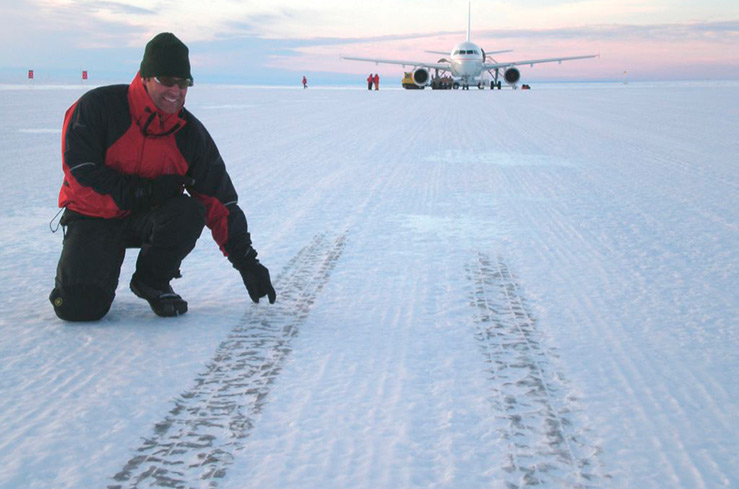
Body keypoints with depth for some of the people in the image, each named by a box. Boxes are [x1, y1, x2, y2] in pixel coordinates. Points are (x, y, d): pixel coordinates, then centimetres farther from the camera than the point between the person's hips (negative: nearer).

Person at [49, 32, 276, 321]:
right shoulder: (97, 106, -14)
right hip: (94, 216, -3)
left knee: (189, 212, -31)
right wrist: (143, 192, -24)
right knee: (80, 306, -24)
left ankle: (151, 281, -3)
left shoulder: (191, 133, -5)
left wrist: (247, 263, -8)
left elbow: (220, 202, -4)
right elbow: (80, 171, -18)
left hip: (149, 217, 3)